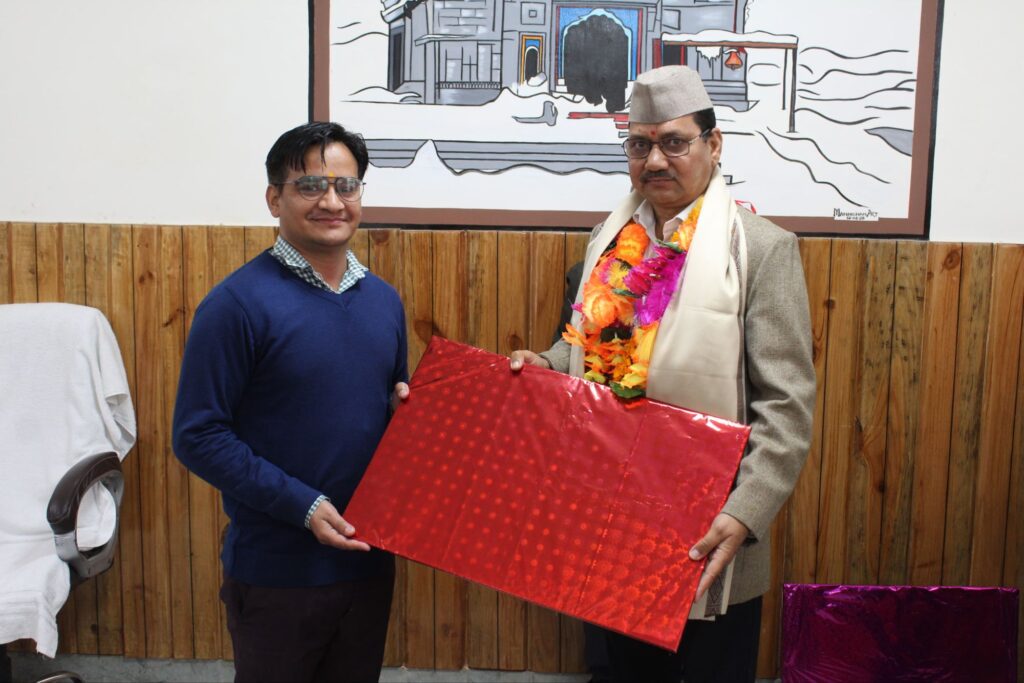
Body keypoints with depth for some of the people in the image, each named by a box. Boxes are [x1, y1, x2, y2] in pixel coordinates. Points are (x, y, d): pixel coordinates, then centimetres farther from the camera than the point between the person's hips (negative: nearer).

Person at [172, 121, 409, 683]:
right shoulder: (238, 303, -13)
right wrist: (303, 505, -20)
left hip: (370, 556, 6)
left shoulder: (383, 299, 6)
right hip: (276, 569, -5)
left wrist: (406, 405, -4)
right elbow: (198, 435, -15)